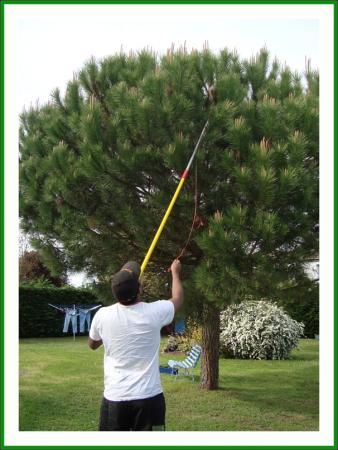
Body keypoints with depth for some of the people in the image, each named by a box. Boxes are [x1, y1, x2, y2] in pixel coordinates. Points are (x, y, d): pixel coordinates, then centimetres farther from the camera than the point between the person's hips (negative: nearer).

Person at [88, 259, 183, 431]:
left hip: (114, 398, 1)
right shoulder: (154, 312, -9)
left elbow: (92, 344, 16)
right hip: (149, 398, -1)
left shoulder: (102, 315, -6)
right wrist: (175, 272, 30)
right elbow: (177, 299, 15)